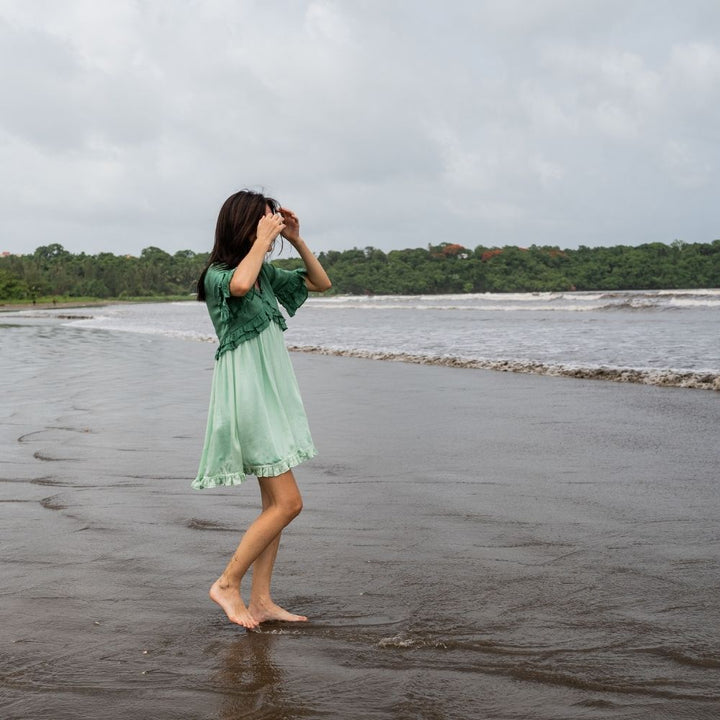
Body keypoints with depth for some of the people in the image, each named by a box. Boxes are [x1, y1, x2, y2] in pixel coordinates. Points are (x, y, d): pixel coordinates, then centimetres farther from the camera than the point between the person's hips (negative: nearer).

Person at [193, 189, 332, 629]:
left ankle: (261, 601, 14)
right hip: (247, 395, -9)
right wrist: (262, 241, -22)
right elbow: (239, 285, -36)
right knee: (288, 502, -10)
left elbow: (321, 283, 19)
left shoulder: (267, 273, 11)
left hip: (274, 395, 9)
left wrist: (297, 241, 7)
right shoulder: (218, 275, -11)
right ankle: (227, 584, 2)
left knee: (274, 502, 8)